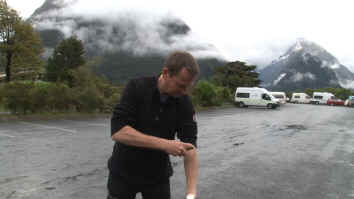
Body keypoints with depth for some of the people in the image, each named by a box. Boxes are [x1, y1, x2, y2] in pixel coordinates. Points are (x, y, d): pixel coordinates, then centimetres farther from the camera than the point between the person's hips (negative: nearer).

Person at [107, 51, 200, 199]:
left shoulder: (185, 105, -14)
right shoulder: (136, 88, -20)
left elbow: (189, 148, -18)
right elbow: (118, 131, -29)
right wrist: (163, 144, -34)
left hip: (158, 176, 2)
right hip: (123, 173, -2)